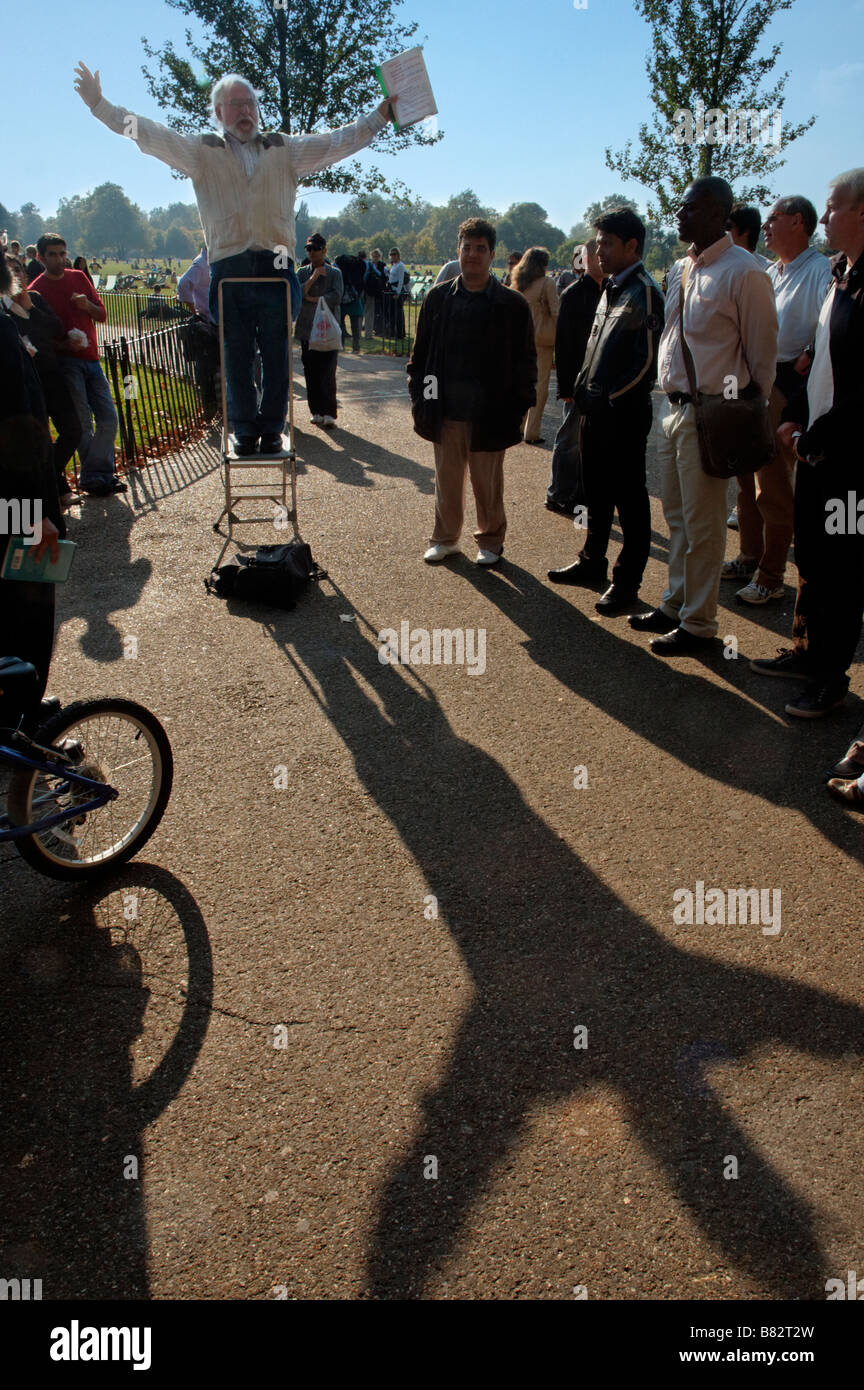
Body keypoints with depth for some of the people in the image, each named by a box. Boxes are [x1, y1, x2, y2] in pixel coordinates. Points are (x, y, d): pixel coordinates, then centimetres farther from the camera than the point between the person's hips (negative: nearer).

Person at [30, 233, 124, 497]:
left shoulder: (79, 278, 13)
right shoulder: (36, 291, -1)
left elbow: (102, 315, 14)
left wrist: (88, 305, -9)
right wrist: (66, 344, -20)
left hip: (90, 359, 5)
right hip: (65, 361, -5)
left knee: (109, 419, 0)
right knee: (83, 423, -8)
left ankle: (98, 474, 10)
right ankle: (94, 478, 2)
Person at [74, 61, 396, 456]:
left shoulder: (285, 150, 15)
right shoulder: (202, 152, 11)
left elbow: (338, 141, 14)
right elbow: (151, 135, 6)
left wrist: (380, 115, 8)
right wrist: (99, 104, -1)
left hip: (276, 267, 1)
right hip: (228, 270, -1)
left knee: (276, 354, 2)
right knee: (236, 355, 2)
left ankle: (272, 428, 12)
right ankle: (244, 429, 11)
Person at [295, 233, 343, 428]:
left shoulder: (334, 272, 5)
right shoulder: (303, 272, 10)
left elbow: (336, 296, -10)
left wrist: (312, 298, -8)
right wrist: (314, 277, -12)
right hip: (307, 329, 3)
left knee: (327, 373, -9)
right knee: (311, 373, 3)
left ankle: (329, 413, -7)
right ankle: (316, 411, 12)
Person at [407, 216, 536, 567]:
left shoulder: (512, 305, -3)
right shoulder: (438, 298, 5)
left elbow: (525, 362, 0)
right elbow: (420, 352, 9)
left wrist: (518, 408, -5)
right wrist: (420, 399, 4)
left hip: (489, 415, -2)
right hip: (446, 411, 2)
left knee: (488, 484, 10)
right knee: (447, 480, 13)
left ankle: (490, 541, 27)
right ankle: (445, 538, 30)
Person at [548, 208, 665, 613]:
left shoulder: (644, 292, -14)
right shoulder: (611, 289, 14)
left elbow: (647, 360, -19)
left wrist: (614, 396, -16)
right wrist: (583, 389, 12)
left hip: (624, 413, -9)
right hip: (596, 409, 9)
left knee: (629, 498, 0)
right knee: (597, 491, 19)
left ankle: (626, 582, 8)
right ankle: (592, 561, 33)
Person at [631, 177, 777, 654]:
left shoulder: (742, 273, -14)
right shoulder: (681, 270, 11)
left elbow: (762, 351, -10)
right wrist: (673, 395, 15)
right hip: (676, 407, 8)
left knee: (701, 522, 0)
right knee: (676, 516, 17)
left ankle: (698, 624, 12)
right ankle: (675, 605, 32)